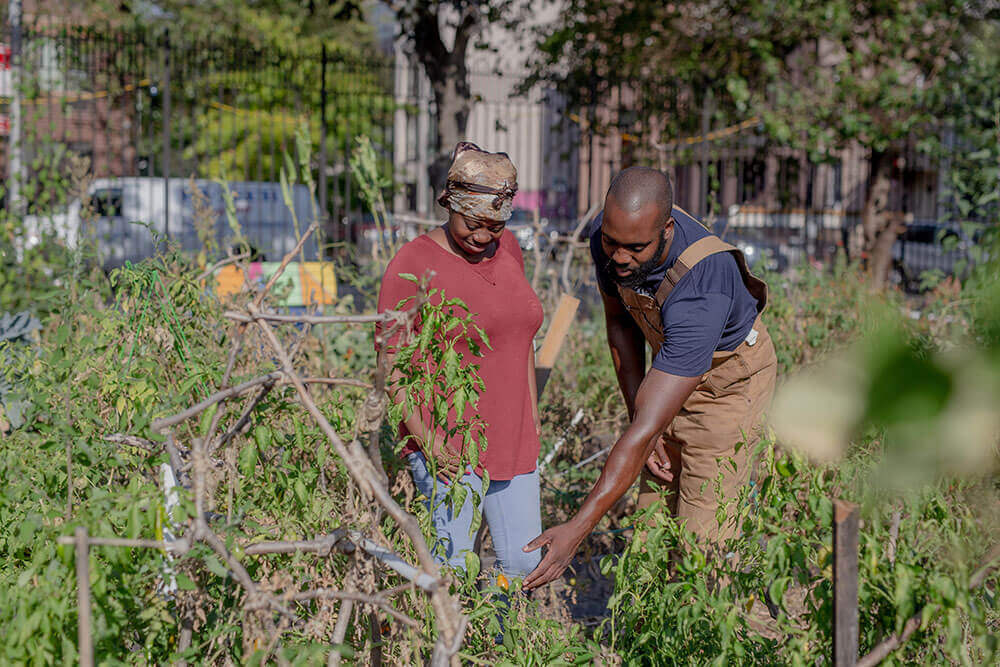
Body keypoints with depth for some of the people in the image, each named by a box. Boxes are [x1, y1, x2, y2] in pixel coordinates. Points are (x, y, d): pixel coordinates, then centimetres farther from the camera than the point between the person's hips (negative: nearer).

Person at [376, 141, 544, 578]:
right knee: (453, 567, -9)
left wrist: (532, 418, 16)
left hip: (510, 440, 6)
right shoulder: (413, 264, -11)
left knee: (525, 564, 4)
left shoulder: (507, 249, 8)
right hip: (446, 446, -6)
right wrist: (424, 437, -18)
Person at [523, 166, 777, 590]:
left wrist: (576, 531, -45)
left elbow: (646, 430, -44)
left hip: (731, 379, -6)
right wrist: (638, 414, -7)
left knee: (700, 542, -11)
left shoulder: (699, 291, -42)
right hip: (669, 366, 6)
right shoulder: (610, 241, -22)